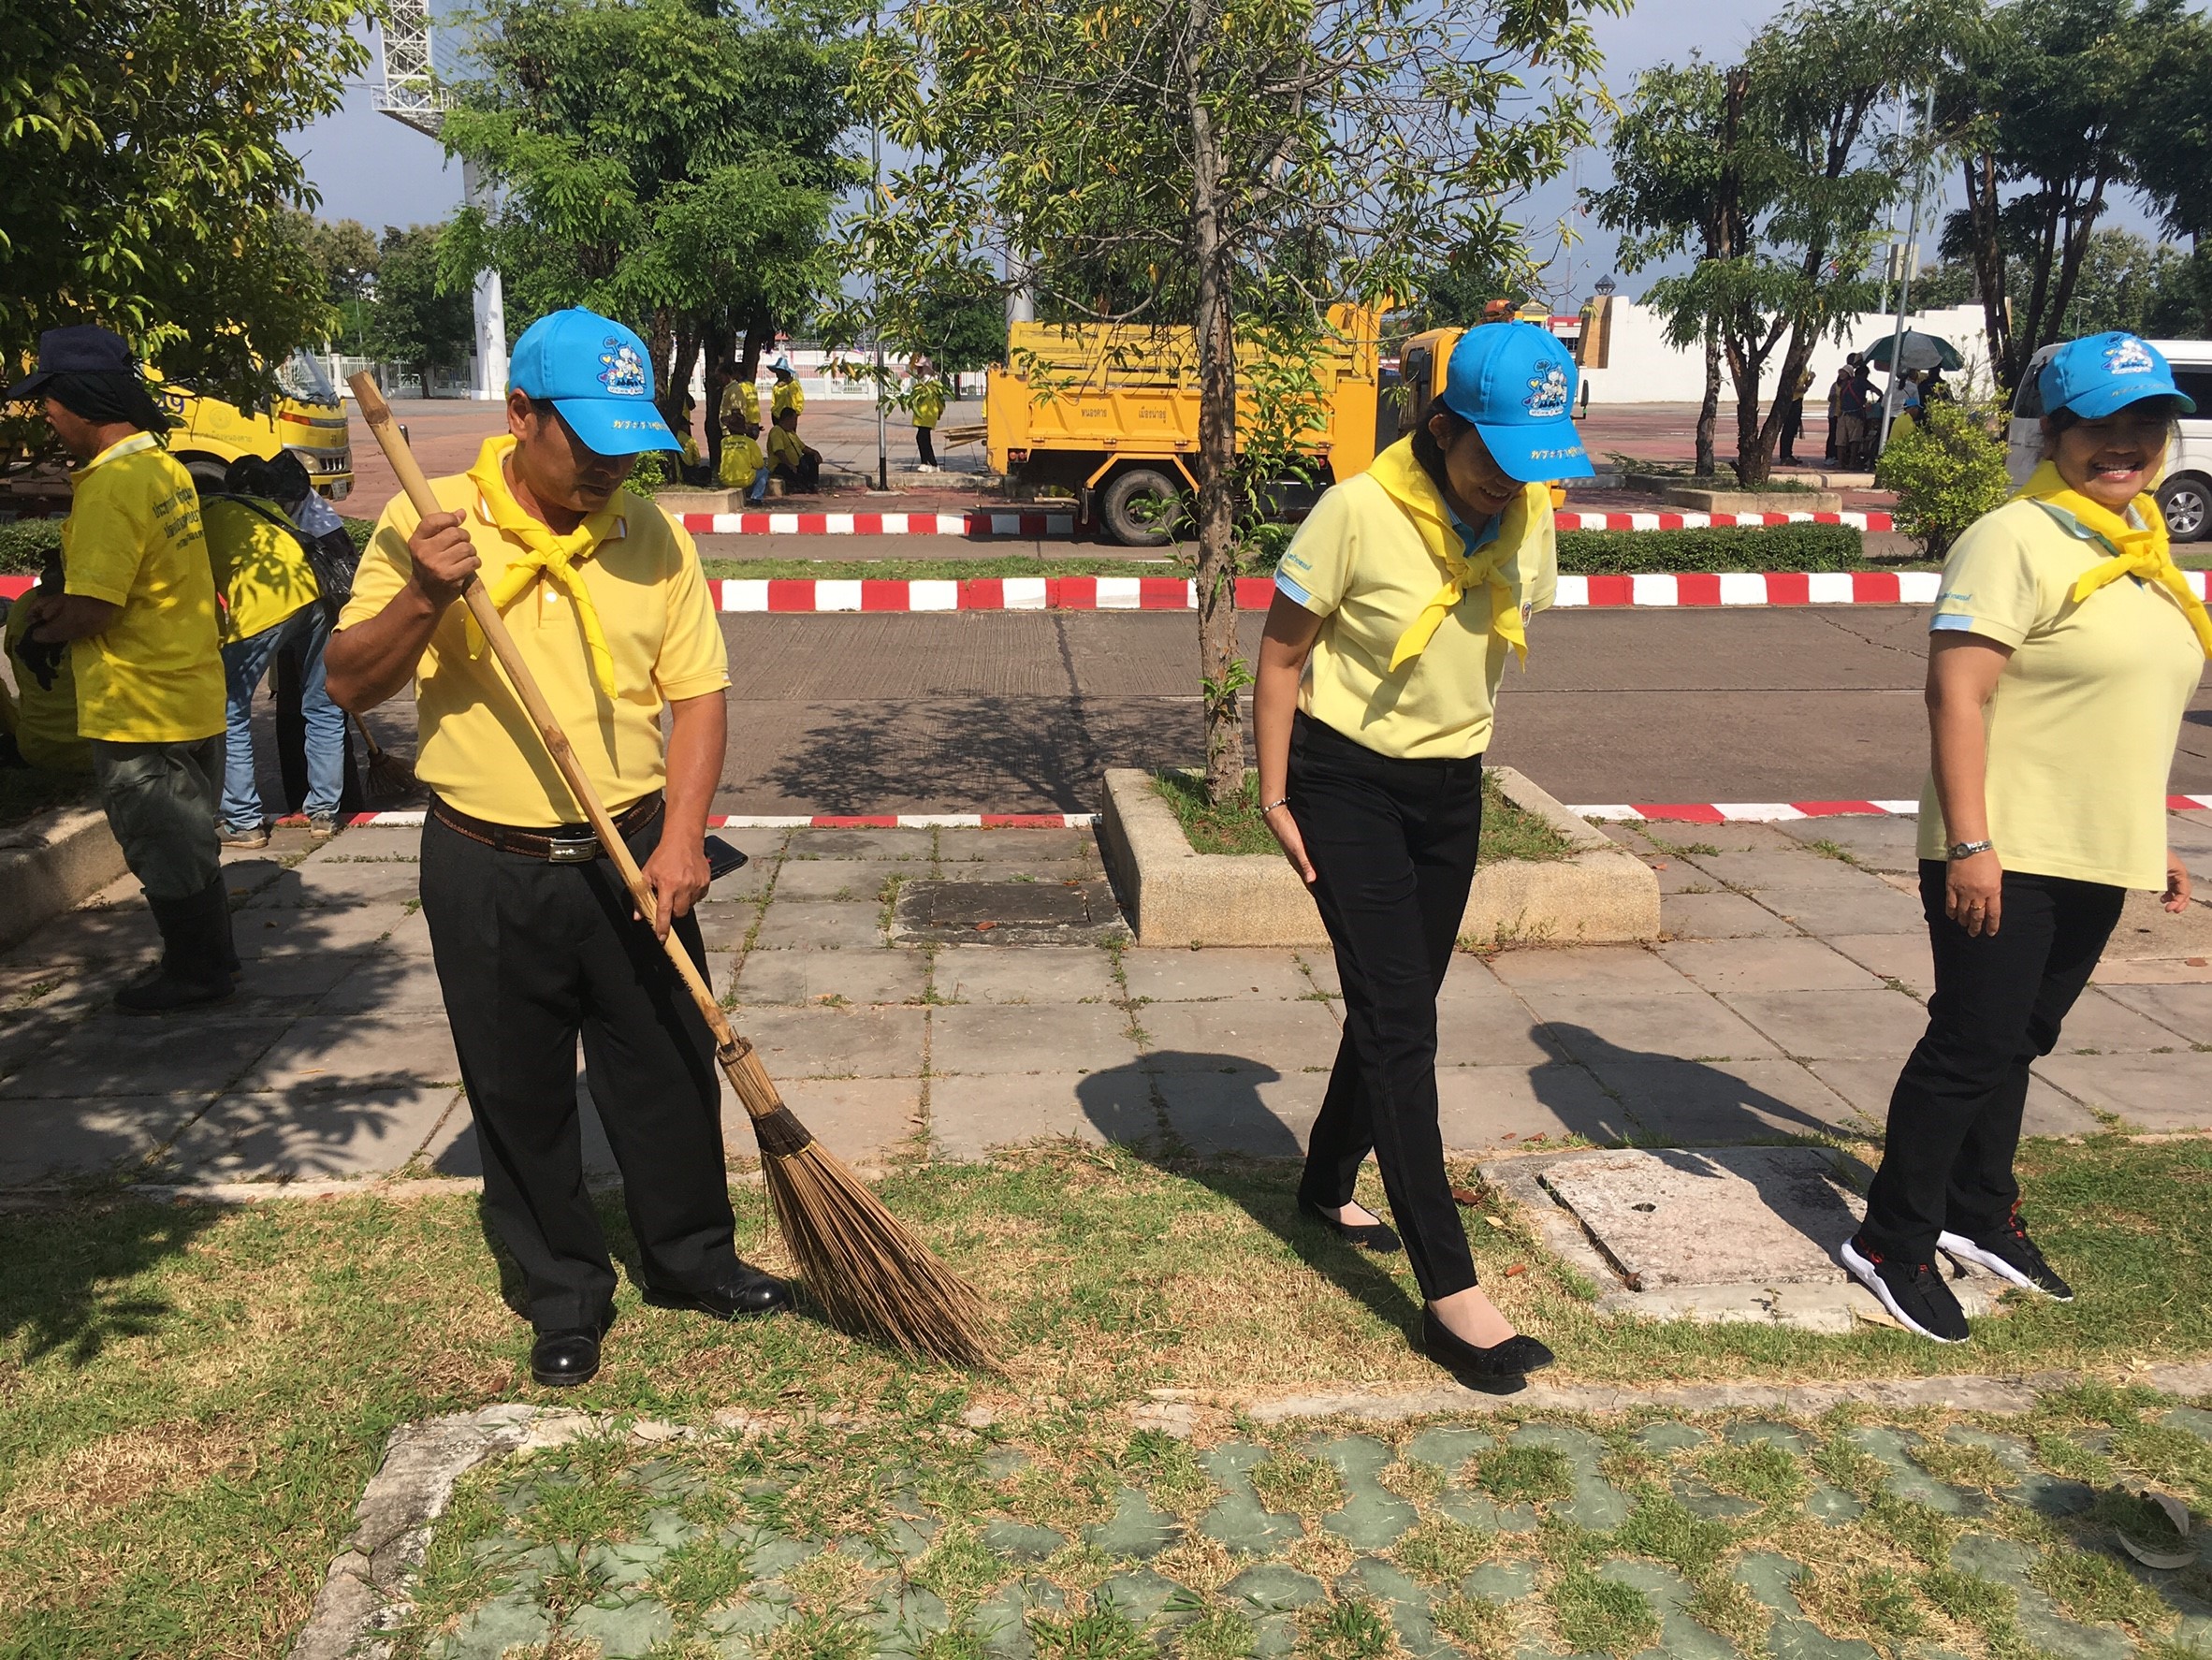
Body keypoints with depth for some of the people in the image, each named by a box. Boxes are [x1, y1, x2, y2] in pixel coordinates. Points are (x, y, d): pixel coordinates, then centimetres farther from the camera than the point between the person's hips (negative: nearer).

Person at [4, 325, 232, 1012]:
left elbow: (89, 612, -23)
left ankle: (192, 972, 18)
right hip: (192, 694, 9)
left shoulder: (111, 484, -21)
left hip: (139, 710, -9)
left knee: (166, 852, 6)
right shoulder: (165, 466, 7)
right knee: (187, 840, 20)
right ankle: (208, 957, 31)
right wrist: (60, 599, 1)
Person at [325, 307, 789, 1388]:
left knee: (669, 1073, 13)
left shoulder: (651, 534, 0)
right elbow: (350, 685, -5)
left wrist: (680, 837, -10)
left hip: (630, 860, 2)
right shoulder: (429, 520, -6)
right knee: (521, 1098, 10)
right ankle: (565, 1293, 29)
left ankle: (689, 1259, 34)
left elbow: (696, 691, 1)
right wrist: (425, 596, -23)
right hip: (488, 873, -1)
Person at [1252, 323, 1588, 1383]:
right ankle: (1450, 1294, -7)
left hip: (1452, 790, 6)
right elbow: (1281, 653, -11)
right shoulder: (1358, 513, -20)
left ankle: (1326, 1187, 38)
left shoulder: (1526, 516, -4)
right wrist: (1275, 798, -11)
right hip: (1348, 787, -6)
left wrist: (1457, 740, 14)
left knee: (1396, 1010, 15)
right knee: (1399, 1022, -9)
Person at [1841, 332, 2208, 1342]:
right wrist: (1968, 843, -26)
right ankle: (1892, 1245, 8)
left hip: (2096, 858, 8)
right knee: (1971, 1048, -3)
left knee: (2016, 1042, 17)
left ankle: (1979, 1215, 31)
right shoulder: (2014, 542, -13)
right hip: (2007, 859, -8)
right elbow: (1956, 695, -20)